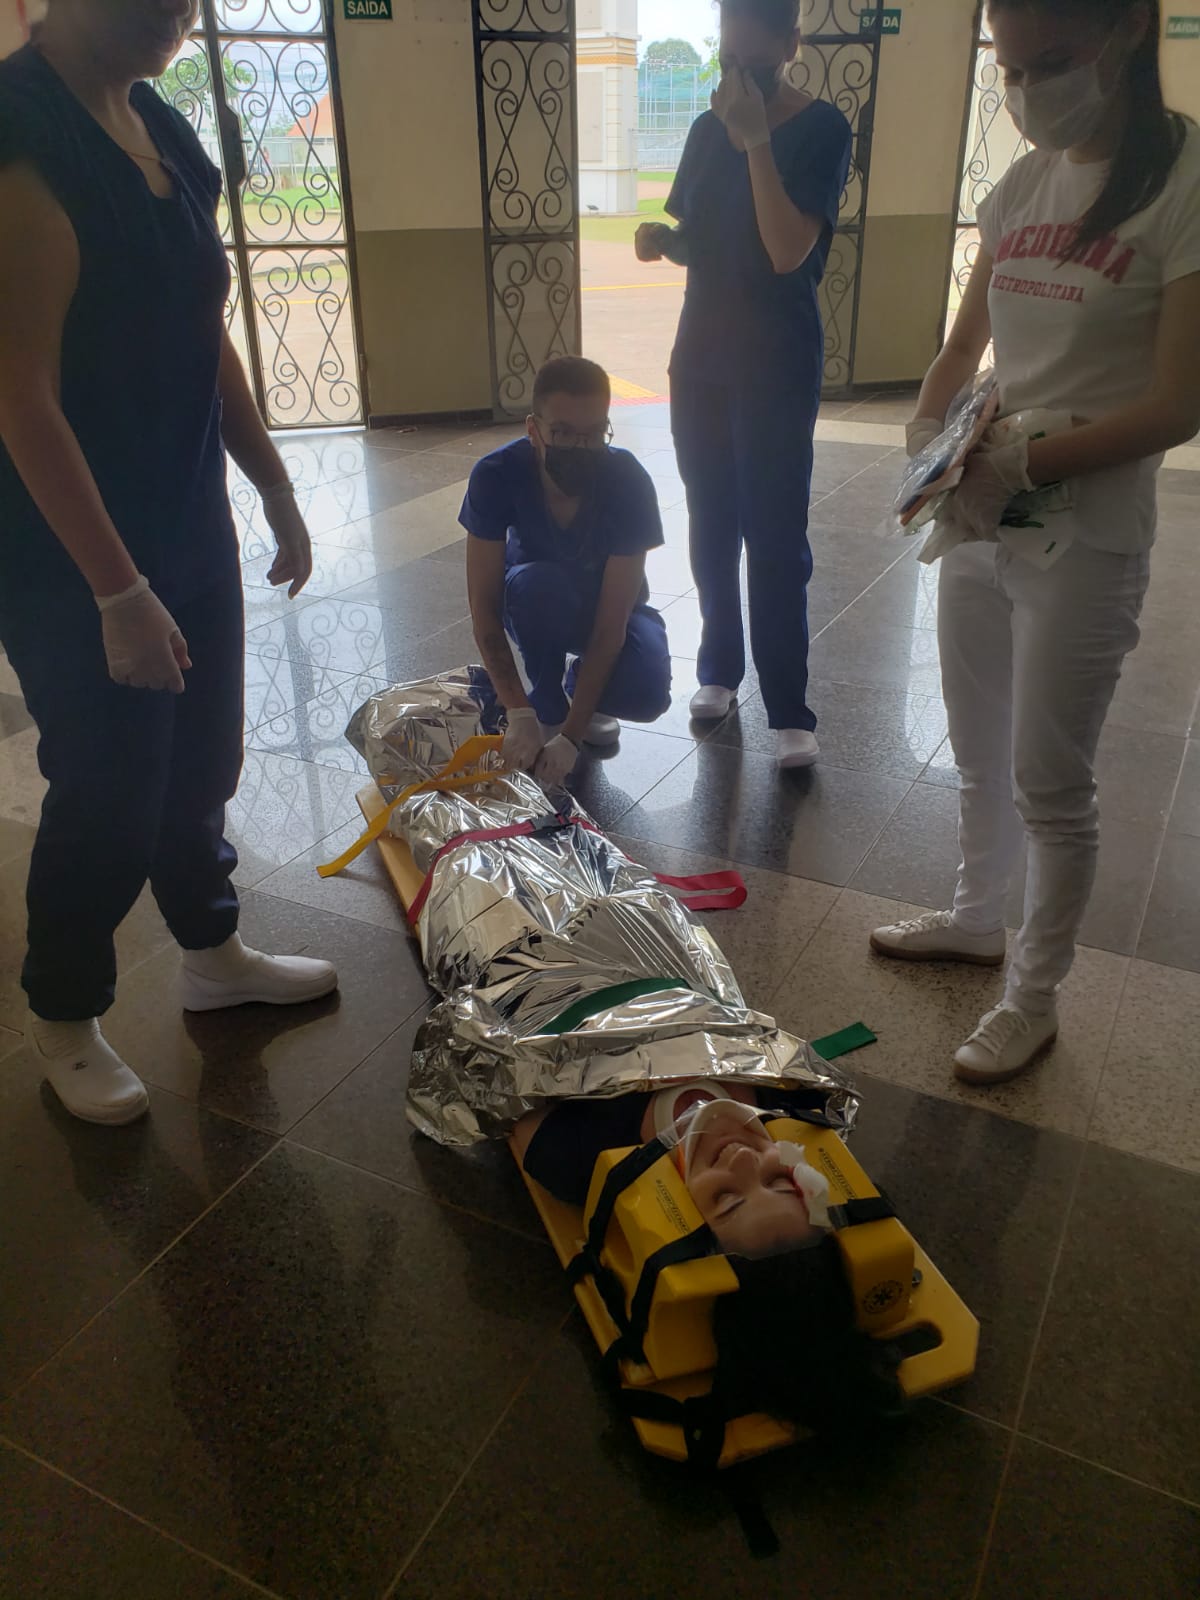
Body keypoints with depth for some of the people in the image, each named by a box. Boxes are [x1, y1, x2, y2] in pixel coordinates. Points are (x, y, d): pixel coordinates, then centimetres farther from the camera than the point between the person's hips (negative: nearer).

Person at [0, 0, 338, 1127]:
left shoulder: (162, 131, 9)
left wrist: (276, 490, 17)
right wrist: (118, 591, -22)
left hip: (193, 528, 8)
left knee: (200, 766, 18)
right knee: (108, 795, 4)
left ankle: (212, 954, 39)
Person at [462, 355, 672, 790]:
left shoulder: (629, 482, -30)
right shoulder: (496, 476, -29)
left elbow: (609, 623, -31)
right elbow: (484, 606, -27)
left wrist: (570, 737, -37)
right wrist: (519, 713, -38)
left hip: (609, 606, 0)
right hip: (535, 607, 0)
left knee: (647, 694, -31)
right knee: (538, 586, -38)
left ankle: (580, 683, 6)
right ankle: (546, 703, -10)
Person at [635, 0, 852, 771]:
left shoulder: (822, 128, -8)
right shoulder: (708, 129, 9)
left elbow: (788, 252, -20)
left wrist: (755, 140, -21)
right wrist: (661, 238, -5)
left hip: (778, 367, -6)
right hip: (702, 358, 6)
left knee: (777, 539, -6)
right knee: (711, 528, 10)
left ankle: (791, 714, 1)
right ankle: (719, 671, 25)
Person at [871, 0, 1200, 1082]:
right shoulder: (1022, 184, 7)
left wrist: (1020, 466, -23)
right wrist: (928, 434, -6)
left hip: (1083, 538, -6)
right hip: (977, 523, 6)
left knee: (1050, 784, 4)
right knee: (981, 758, 18)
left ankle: (1034, 998, 22)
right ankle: (978, 919, 40)